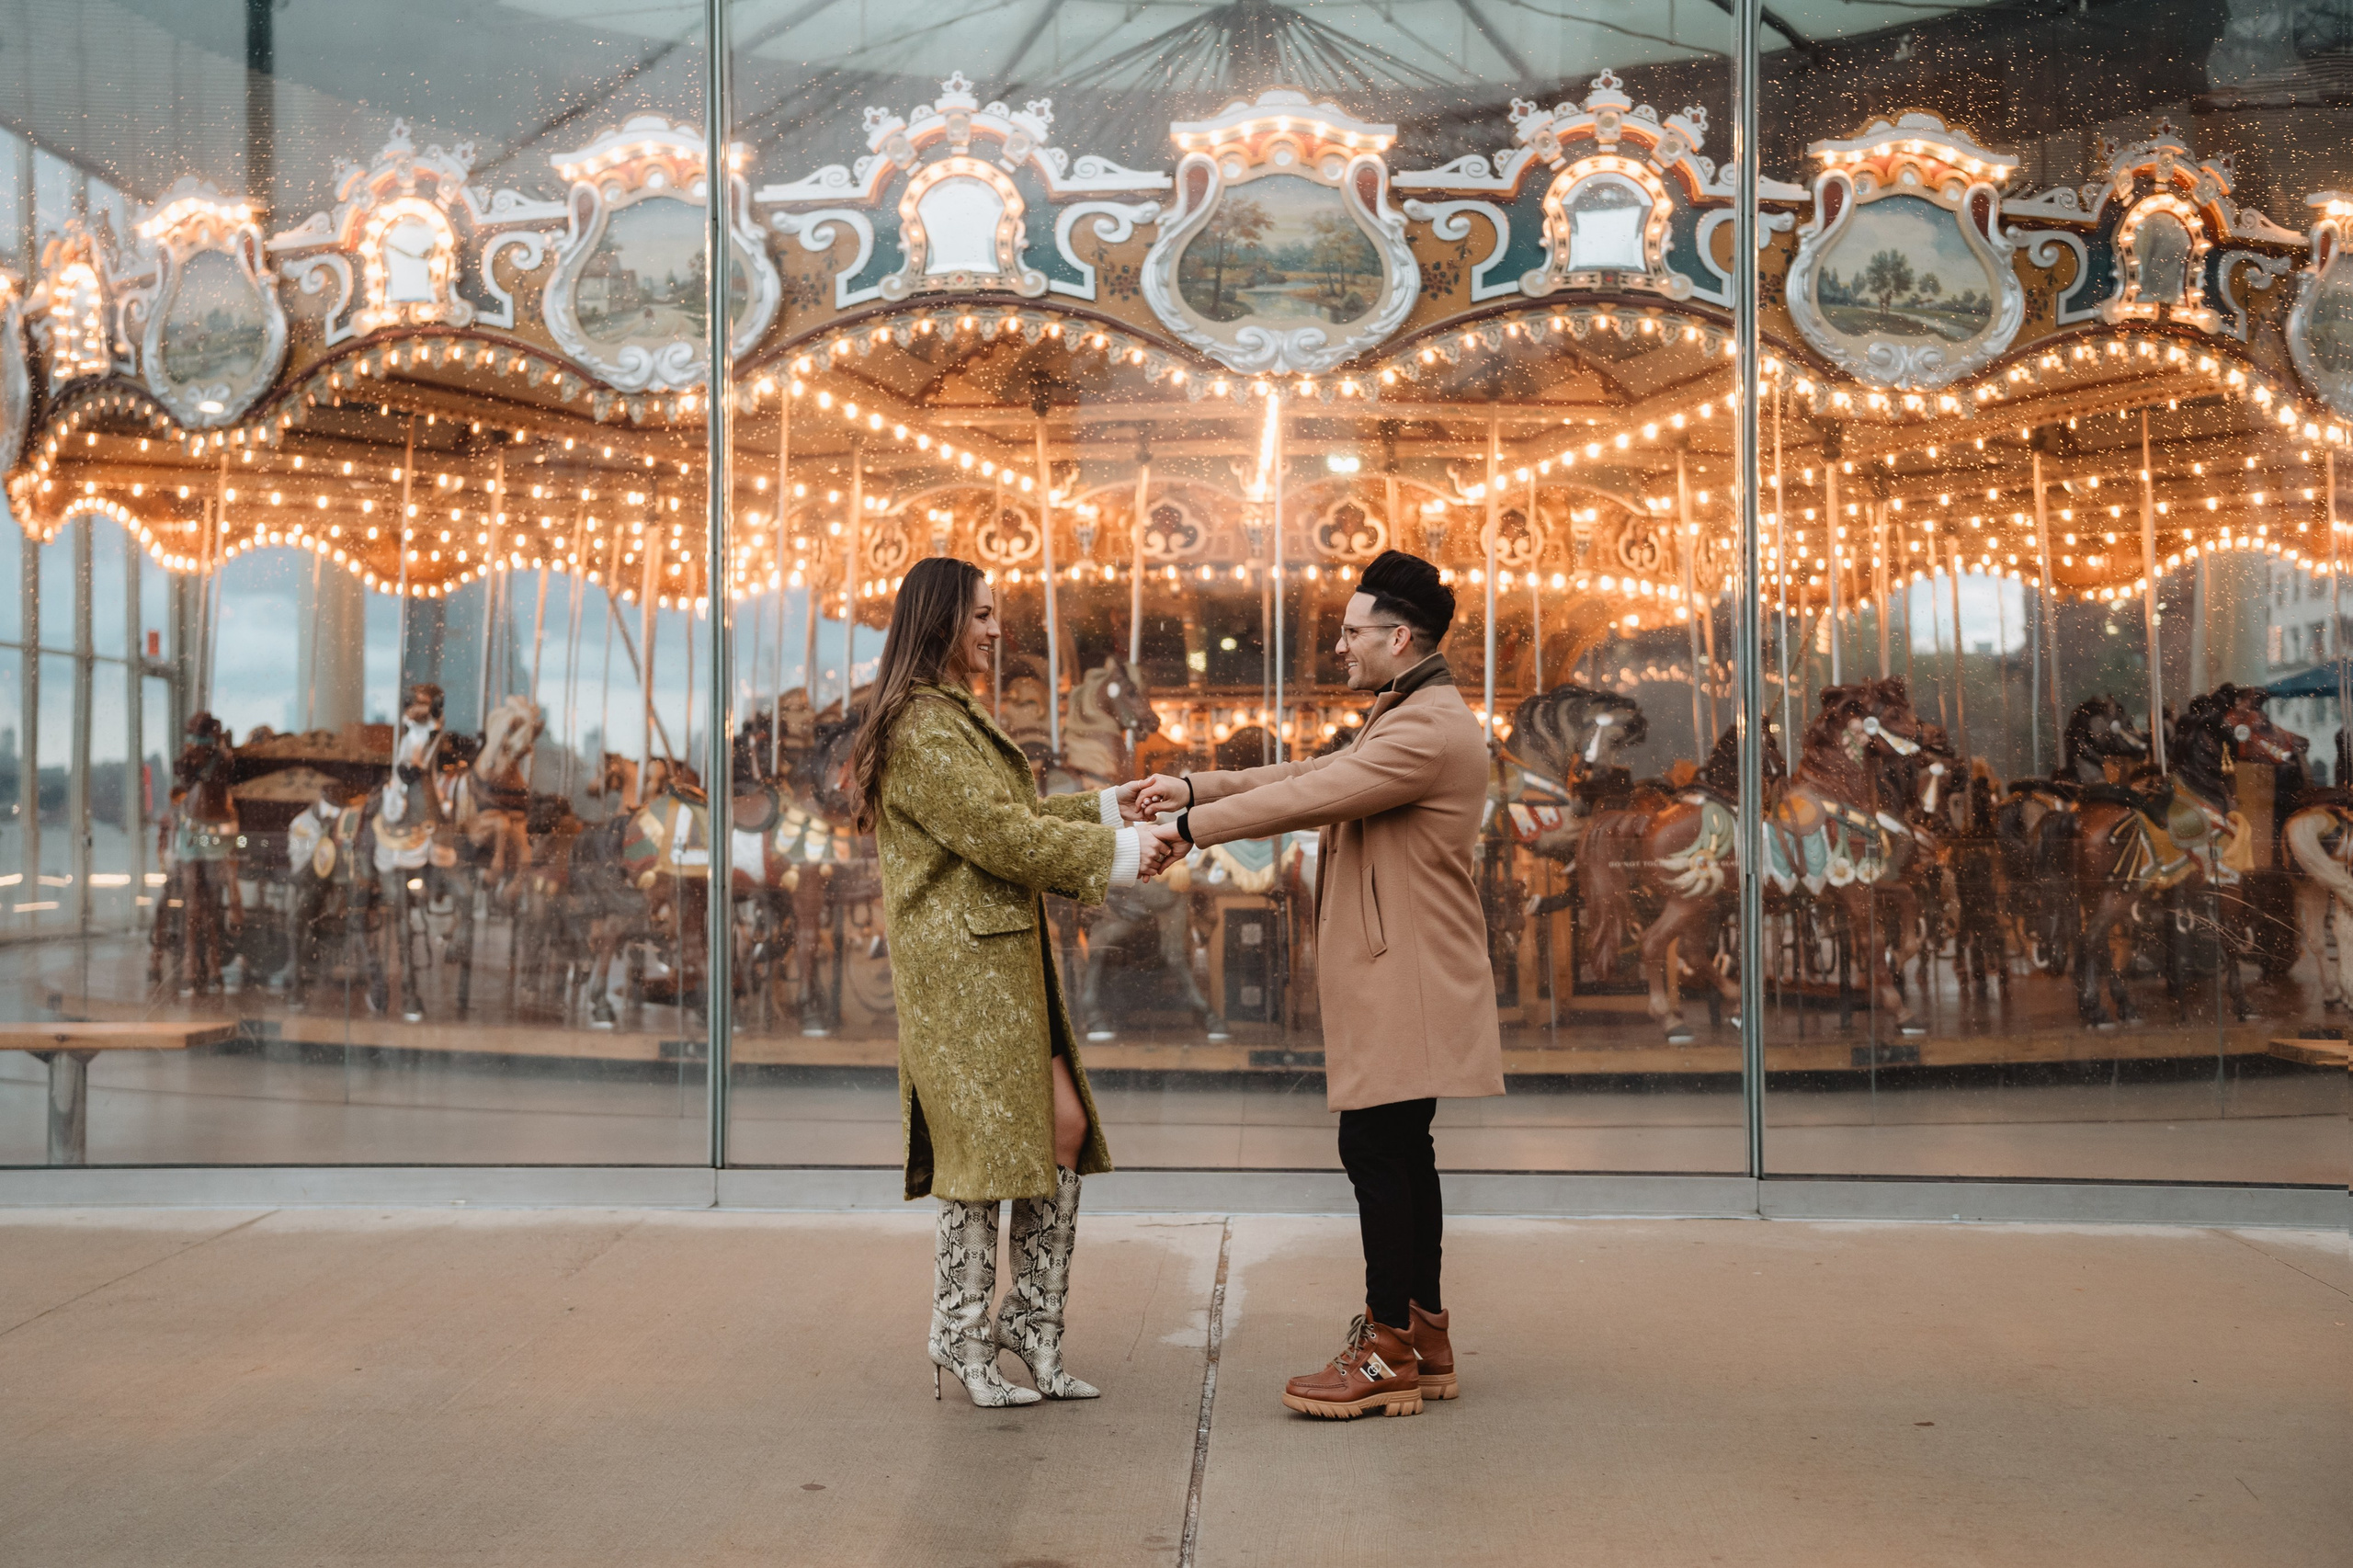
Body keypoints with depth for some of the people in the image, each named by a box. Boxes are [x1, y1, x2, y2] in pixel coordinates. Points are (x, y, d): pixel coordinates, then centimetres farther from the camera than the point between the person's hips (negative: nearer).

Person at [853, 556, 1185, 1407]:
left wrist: (1103, 806, 17)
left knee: (1064, 1127, 6)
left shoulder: (959, 716, 21)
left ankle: (1032, 1320, 15)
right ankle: (963, 1338, 8)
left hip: (1008, 953, 10)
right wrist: (1121, 851, -12)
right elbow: (1001, 835, -18)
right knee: (985, 1145, -4)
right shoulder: (921, 728, -14)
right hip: (961, 960, -10)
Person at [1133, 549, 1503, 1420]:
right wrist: (1195, 788, 12)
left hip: (1406, 981, -11)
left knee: (1375, 1148, -9)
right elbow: (1309, 776, 20)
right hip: (1393, 977, 11)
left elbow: (1310, 799, -19)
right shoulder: (1404, 720, 20)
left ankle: (1388, 1349, -3)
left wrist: (1190, 828, -11)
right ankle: (1422, 1335, 20)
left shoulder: (1429, 729, -17)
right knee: (1400, 1151, 13)